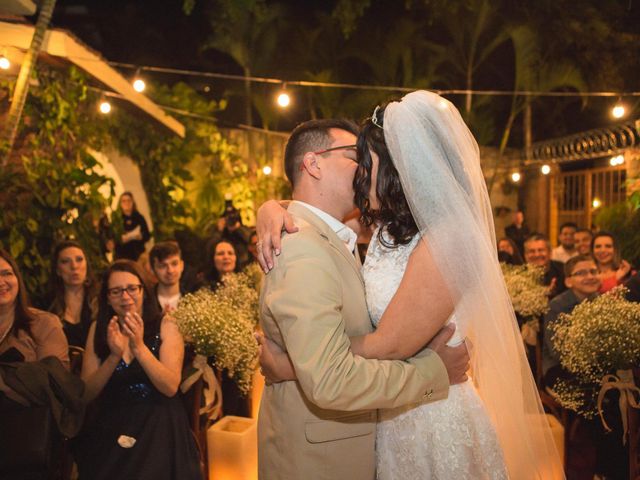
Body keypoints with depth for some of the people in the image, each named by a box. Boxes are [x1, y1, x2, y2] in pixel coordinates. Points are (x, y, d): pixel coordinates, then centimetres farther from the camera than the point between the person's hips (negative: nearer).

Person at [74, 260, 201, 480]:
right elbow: (87, 393, -4)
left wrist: (139, 347, -23)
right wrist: (114, 356, -19)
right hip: (111, 432, 2)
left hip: (158, 431, -2)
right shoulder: (98, 329, 3)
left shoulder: (164, 325, -4)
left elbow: (171, 387, -14)